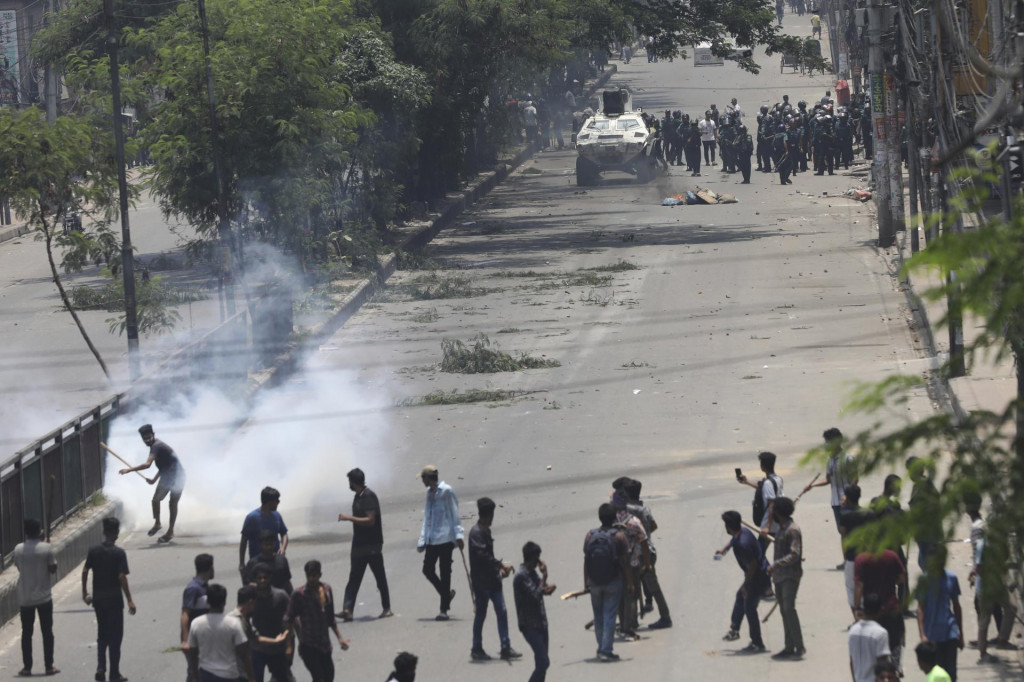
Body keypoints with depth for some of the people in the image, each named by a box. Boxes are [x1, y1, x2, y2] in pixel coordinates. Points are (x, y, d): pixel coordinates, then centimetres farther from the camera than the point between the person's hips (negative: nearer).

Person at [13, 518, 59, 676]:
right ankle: (49, 666, 7)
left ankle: (27, 667, 7)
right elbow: (53, 569, -7)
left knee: (26, 633, 8)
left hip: (25, 597, 2)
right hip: (43, 596, -2)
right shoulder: (46, 548, -11)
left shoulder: (18, 549, -4)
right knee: (47, 632, 7)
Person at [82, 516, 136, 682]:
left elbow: (85, 571, 1)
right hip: (114, 600, -4)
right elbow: (122, 577, -19)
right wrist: (129, 601, -15)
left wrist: (85, 593, 14)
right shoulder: (119, 553, -14)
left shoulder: (93, 550, -1)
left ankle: (100, 668, 8)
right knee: (115, 637, 5)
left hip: (98, 599, 4)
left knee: (102, 635, 18)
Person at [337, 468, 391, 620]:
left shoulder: (369, 497, -15)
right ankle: (347, 609, -8)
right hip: (359, 544, 9)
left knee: (380, 578, 2)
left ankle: (387, 608, 11)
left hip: (372, 545, -9)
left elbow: (370, 520, -22)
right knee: (354, 578, -1)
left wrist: (349, 518, -20)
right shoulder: (358, 497, 13)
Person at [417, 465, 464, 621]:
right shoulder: (429, 492, 14)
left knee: (444, 572, -4)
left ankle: (444, 610, -2)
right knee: (427, 569, 4)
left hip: (445, 538, -7)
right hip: (431, 539, 7)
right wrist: (422, 541, 16)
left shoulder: (446, 491, -7)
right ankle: (446, 594, 26)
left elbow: (454, 514, -8)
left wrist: (458, 536, -13)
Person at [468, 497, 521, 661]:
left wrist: (499, 567, 9)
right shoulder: (476, 532, -16)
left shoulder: (485, 531, 14)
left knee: (502, 612, 5)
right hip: (481, 580, -9)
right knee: (481, 614, 1)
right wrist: (501, 565, -23)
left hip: (492, 579, 9)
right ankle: (477, 649, 11)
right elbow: (482, 555, -25)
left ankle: (506, 647, 6)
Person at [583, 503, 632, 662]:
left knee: (598, 617, 15)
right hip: (613, 582, -3)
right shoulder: (619, 536, -11)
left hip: (594, 582, 3)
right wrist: (629, 582, -1)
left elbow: (586, 561, 1)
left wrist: (586, 582, 10)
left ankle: (602, 649, 22)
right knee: (609, 616, 1)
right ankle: (605, 650, -3)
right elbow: (625, 561, -9)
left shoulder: (590, 535, -3)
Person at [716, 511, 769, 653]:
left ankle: (757, 644, 5)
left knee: (749, 608, -1)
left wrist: (747, 585, -19)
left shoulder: (742, 545, -31)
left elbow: (753, 564, -28)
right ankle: (734, 630, 38)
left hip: (758, 577, -10)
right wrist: (724, 550, 38)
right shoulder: (743, 532, 0)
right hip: (760, 574, 10)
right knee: (740, 597, 26)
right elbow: (733, 541, 24)